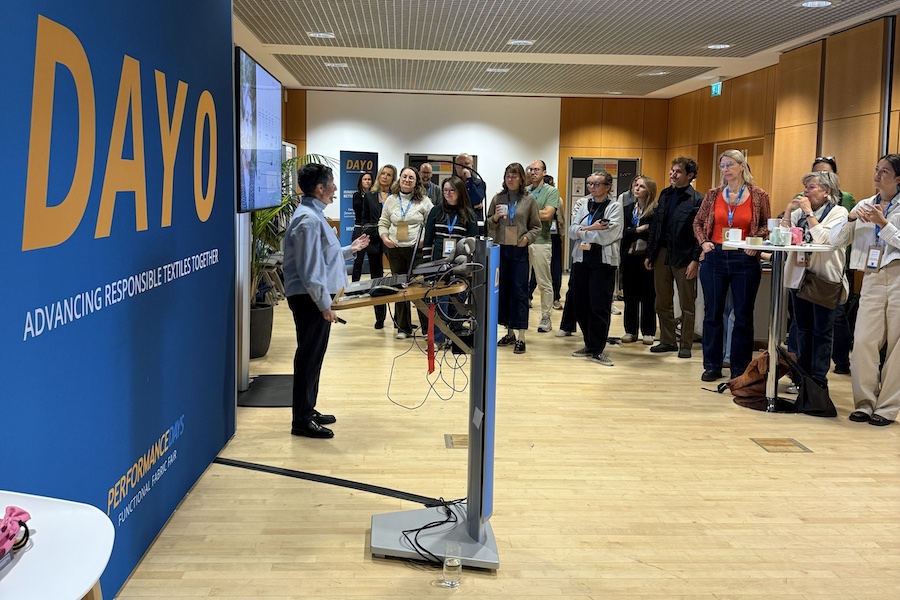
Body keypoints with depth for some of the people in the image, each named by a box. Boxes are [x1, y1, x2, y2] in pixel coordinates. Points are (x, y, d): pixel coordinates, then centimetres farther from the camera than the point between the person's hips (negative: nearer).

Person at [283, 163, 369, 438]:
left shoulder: (314, 215, 13)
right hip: (310, 300, -10)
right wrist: (324, 305, -20)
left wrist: (349, 250, 22)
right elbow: (310, 269, -23)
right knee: (309, 357, -3)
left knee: (313, 357, 18)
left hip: (317, 298, 10)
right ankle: (302, 421, 6)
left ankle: (307, 410, 29)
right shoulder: (308, 220, -19)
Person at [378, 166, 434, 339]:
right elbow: (383, 223, 14)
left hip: (417, 249, -3)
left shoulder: (424, 201, 2)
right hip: (395, 249, 3)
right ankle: (403, 328, 17)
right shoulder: (391, 200, 10)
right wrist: (384, 238, -3)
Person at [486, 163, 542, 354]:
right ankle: (510, 332, 20)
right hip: (500, 249, 3)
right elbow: (488, 226, 11)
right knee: (503, 290, 8)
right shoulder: (497, 198, 8)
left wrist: (527, 237, -12)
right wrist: (494, 218, -9)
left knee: (520, 292, -4)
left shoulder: (529, 200, 2)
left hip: (520, 251, -3)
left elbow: (536, 226, 5)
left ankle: (521, 337, -2)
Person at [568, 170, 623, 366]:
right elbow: (571, 231, 3)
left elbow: (607, 236, -15)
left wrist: (582, 231, -7)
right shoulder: (583, 206, 14)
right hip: (581, 259, 5)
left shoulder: (614, 207, -2)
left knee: (599, 306, -5)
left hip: (603, 261, -5)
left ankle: (597, 350, 3)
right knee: (580, 304, 7)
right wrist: (591, 229, -13)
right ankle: (590, 344, 22)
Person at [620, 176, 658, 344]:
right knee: (630, 295, 7)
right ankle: (630, 331, 16)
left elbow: (654, 234, -15)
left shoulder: (655, 211, -4)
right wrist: (639, 230, -12)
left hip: (646, 257, -4)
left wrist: (633, 231, -11)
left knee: (648, 295, 4)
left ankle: (648, 332, 12)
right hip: (629, 256, 4)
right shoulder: (627, 209, 10)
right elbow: (622, 232, 0)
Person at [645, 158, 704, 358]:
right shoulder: (665, 195, 10)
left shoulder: (697, 200, -8)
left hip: (684, 257, -6)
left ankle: (686, 344, 14)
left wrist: (695, 260, -16)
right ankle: (667, 340, 23)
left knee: (687, 304, 5)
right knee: (662, 303, 11)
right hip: (662, 255, 6)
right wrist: (649, 254, 10)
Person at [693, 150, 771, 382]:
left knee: (743, 315, 6)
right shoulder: (713, 195, 4)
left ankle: (740, 368, 16)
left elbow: (766, 225, 8)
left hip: (745, 260, -2)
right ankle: (712, 366, 18)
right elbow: (698, 222, 14)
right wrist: (703, 242, -2)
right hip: (715, 258, 2)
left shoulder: (758, 196, -2)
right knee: (712, 313, 7)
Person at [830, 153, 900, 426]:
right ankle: (865, 403, 6)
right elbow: (835, 239, 9)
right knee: (863, 341, -4)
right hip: (872, 279, 4)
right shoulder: (865, 205, 14)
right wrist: (851, 219, -6)